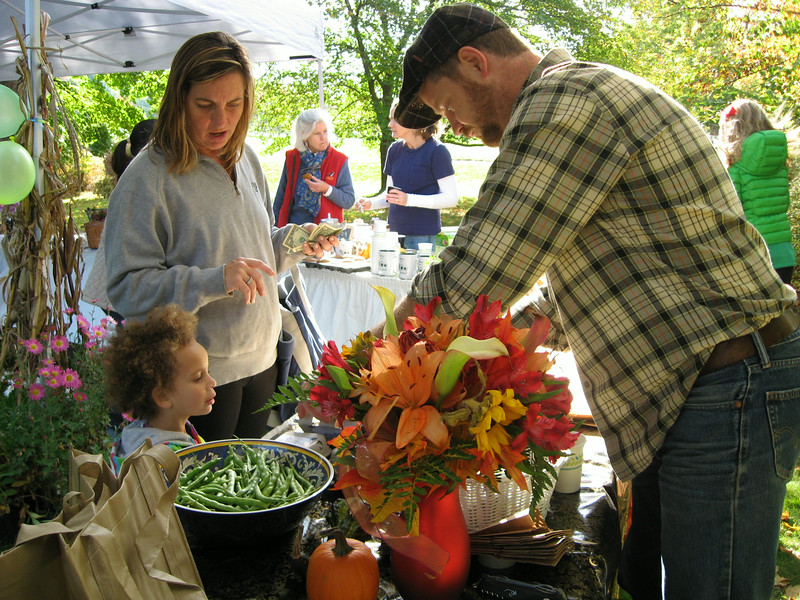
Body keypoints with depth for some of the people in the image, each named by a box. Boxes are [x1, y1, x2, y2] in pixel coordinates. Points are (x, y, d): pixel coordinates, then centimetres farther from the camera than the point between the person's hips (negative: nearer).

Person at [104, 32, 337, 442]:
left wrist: (295, 240, -4)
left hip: (261, 357, 7)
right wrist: (215, 281, -30)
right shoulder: (149, 176, -16)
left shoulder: (247, 160, 6)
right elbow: (126, 287, -20)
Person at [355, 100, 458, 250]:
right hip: (394, 231, 6)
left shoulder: (436, 151, -8)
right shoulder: (395, 150, 10)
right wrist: (371, 203, -2)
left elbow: (451, 198, -12)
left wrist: (409, 199, -20)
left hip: (422, 235, -5)